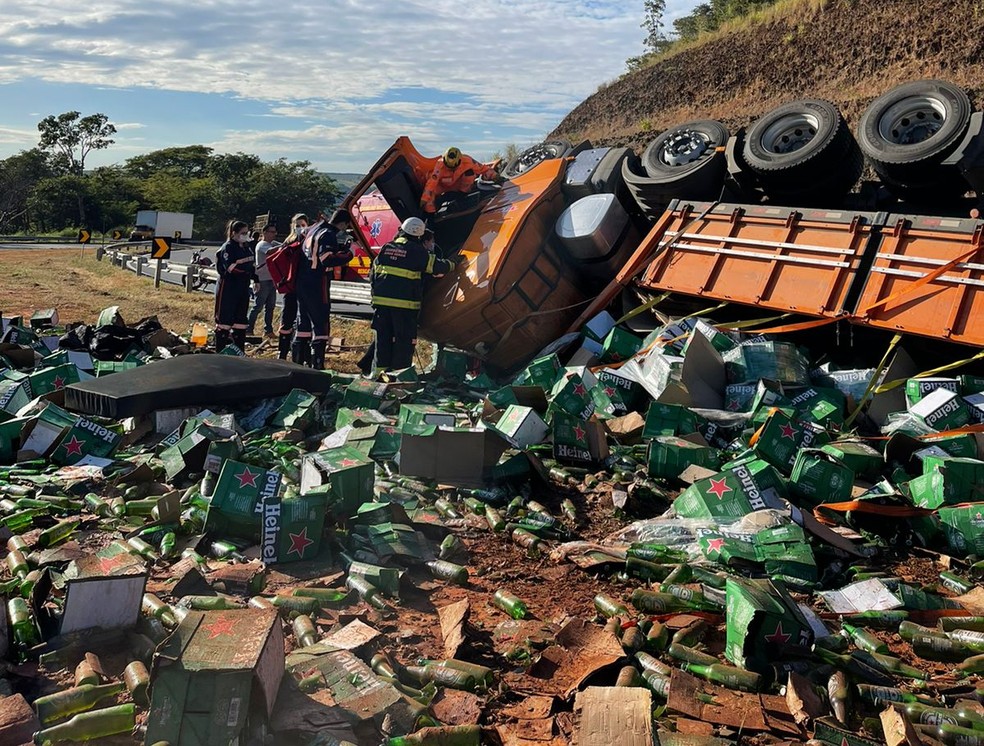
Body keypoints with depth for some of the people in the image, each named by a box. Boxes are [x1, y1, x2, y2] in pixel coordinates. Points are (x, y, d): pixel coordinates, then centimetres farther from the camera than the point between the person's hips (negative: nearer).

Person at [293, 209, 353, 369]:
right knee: (320, 325, -4)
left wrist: (345, 246, 12)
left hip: (302, 283, 9)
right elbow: (327, 259, -25)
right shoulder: (328, 235, -14)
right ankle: (317, 364, -7)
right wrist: (348, 254, -14)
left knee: (304, 323, 16)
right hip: (317, 286, -9)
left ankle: (297, 359, 21)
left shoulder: (315, 228, 15)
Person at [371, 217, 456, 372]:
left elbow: (373, 274, 15)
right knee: (404, 339, 2)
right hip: (404, 303, -6)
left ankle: (380, 369, 17)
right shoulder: (416, 250, -6)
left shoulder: (386, 248, 12)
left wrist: (377, 292, 23)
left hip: (381, 301, 6)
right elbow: (436, 266, -2)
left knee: (383, 338, 13)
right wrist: (451, 264, 18)